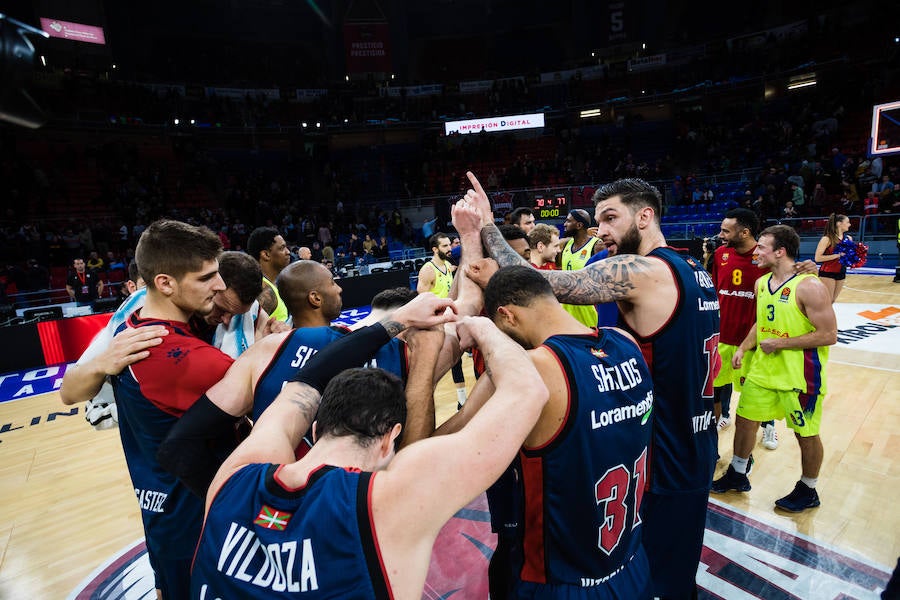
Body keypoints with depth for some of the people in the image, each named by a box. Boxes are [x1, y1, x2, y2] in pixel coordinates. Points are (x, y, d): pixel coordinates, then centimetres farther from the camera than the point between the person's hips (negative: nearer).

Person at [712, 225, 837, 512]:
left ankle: (808, 491, 34)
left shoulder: (809, 287, -20)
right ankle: (738, 475, 34)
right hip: (763, 368, 7)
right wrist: (743, 348, 6)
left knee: (806, 434, 11)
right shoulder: (762, 283, 3)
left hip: (799, 375, -7)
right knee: (744, 420, 14)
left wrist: (780, 343, -20)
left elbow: (829, 335, -20)